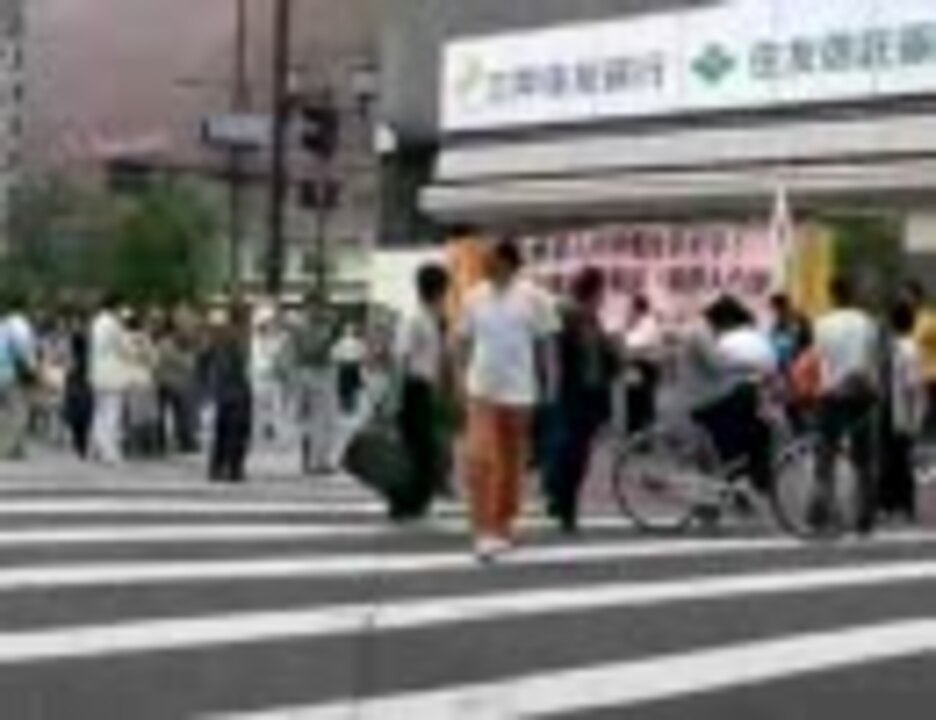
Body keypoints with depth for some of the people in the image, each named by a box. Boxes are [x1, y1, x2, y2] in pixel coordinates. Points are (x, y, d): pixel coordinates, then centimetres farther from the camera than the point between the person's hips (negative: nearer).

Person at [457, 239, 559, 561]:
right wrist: (463, 378, 7)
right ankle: (484, 530, -14)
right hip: (482, 389, 0)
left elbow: (545, 342, 2)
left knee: (512, 462, 11)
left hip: (519, 390, 0)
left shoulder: (531, 298, -3)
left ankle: (503, 525, 24)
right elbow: (464, 341, 10)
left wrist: (549, 384, -1)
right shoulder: (474, 297, 2)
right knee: (480, 458, -14)